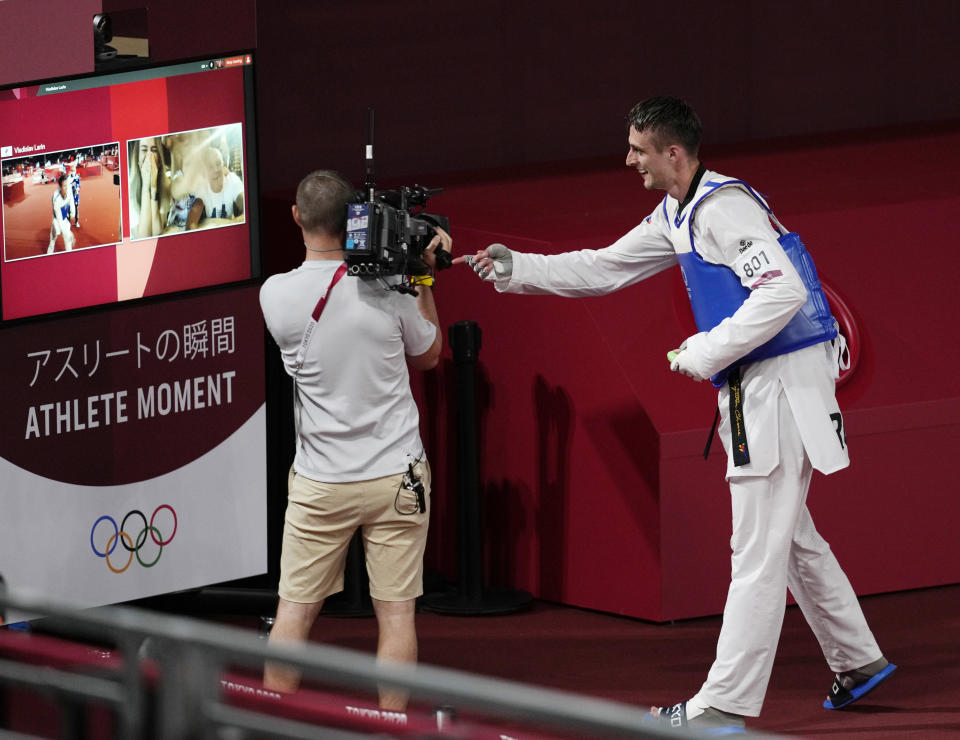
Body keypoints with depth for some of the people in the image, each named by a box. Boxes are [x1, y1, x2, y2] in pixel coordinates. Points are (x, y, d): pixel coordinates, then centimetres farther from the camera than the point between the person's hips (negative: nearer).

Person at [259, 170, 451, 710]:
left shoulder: (276, 295, -7)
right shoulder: (388, 289, -11)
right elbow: (428, 354, 8)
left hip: (320, 483, 1)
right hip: (396, 479, -1)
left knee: (295, 609, 8)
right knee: (396, 612, 3)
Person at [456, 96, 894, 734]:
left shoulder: (723, 206, -18)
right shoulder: (676, 215, 14)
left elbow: (784, 292, -27)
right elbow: (604, 270, 22)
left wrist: (707, 353, -22)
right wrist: (515, 268, 15)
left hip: (781, 384, -11)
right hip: (754, 386, 11)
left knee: (758, 553, -7)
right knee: (792, 538, 21)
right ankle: (859, 662, 31)